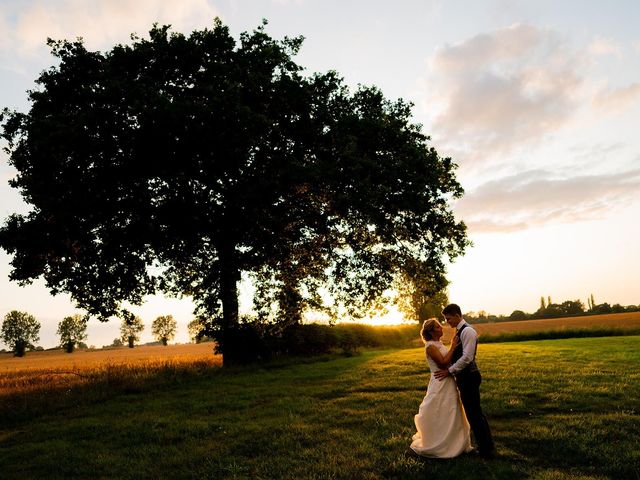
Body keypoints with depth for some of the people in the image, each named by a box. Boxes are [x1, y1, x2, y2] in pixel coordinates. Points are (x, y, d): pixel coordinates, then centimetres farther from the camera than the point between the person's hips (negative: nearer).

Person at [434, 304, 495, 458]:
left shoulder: (467, 331, -17)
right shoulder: (459, 331, 13)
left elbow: (467, 357, -23)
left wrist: (450, 371, -18)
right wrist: (451, 370, 11)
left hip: (468, 377, -10)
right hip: (464, 377, 10)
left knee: (474, 413, -1)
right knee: (475, 412, 16)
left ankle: (486, 449, 11)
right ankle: (487, 446, 27)